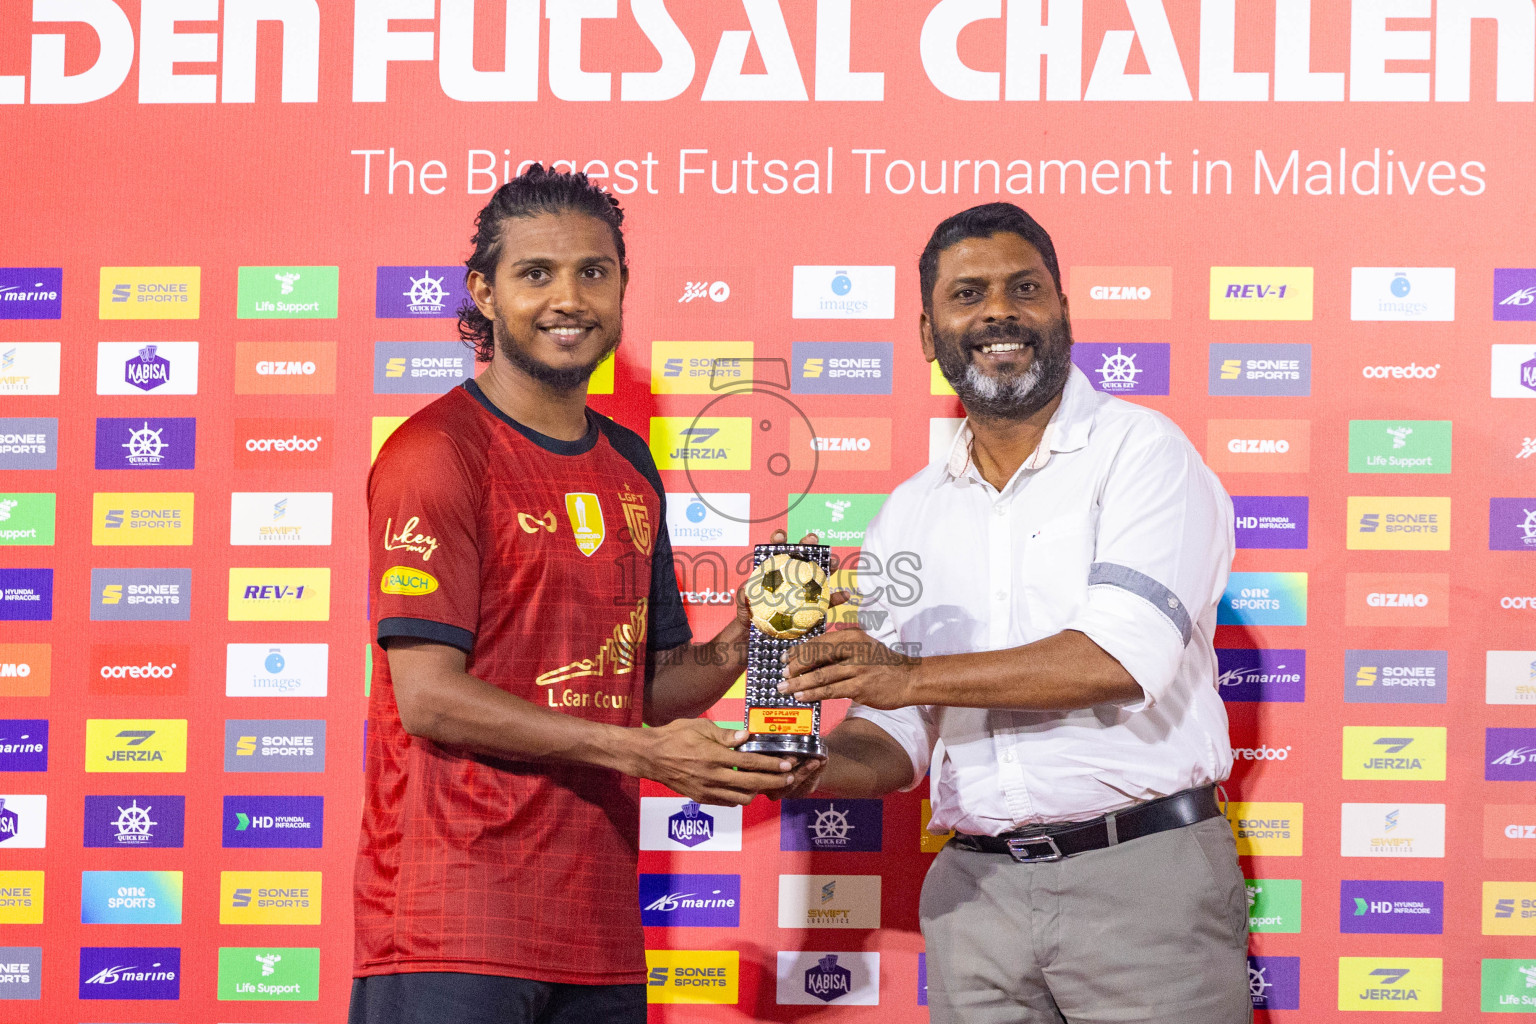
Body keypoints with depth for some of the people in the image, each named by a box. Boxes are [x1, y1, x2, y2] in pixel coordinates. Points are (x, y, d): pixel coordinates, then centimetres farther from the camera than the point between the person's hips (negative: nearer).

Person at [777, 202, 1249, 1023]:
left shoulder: (1141, 454, -3)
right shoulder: (910, 513, 14)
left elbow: (1122, 659, -16)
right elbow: (894, 736, 14)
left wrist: (914, 675, -15)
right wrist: (818, 768, -8)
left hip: (1141, 873, -4)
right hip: (977, 887, 5)